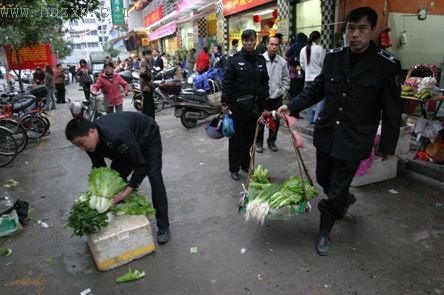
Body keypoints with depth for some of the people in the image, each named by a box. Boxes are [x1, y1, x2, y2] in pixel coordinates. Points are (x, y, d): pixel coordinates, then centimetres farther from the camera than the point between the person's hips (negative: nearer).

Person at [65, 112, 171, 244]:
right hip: (126, 145, 7)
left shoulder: (117, 136, -46)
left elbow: (141, 166, -38)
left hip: (148, 136, -7)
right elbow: (99, 168, -6)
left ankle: (163, 227, -8)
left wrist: (125, 193, -42)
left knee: (154, 177, -17)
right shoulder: (91, 141, -22)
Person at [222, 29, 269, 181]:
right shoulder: (234, 60, -5)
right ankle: (234, 168, 17)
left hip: (255, 104, 4)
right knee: (236, 137, 5)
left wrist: (263, 99, 8)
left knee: (250, 136, 13)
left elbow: (265, 82, 14)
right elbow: (227, 82, -8)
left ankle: (246, 164, 29)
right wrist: (225, 103, -12)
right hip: (238, 105, -4)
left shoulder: (260, 60, 9)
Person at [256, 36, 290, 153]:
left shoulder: (282, 61, 3)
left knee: (275, 121, 11)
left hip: (277, 97, 3)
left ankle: (271, 141, 28)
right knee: (260, 120, 5)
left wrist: (282, 92, 1)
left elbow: (286, 79, 9)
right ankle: (259, 142, 21)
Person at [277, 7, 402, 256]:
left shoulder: (387, 65, -12)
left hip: (355, 140, -4)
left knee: (336, 191, 2)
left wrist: (388, 146, -2)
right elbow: (317, 90, 11)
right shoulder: (333, 57, -1)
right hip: (327, 132, 5)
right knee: (323, 179, 20)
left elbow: (392, 110, -6)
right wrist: (292, 107, 1)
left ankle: (324, 233, 26)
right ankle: (346, 199, 53)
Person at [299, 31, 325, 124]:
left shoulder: (303, 50, 5)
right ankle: (316, 117, -4)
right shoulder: (319, 49, -11)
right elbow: (323, 63, -7)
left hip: (308, 78, 6)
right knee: (322, 97, 3)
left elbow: (302, 64, 10)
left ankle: (310, 118, 16)